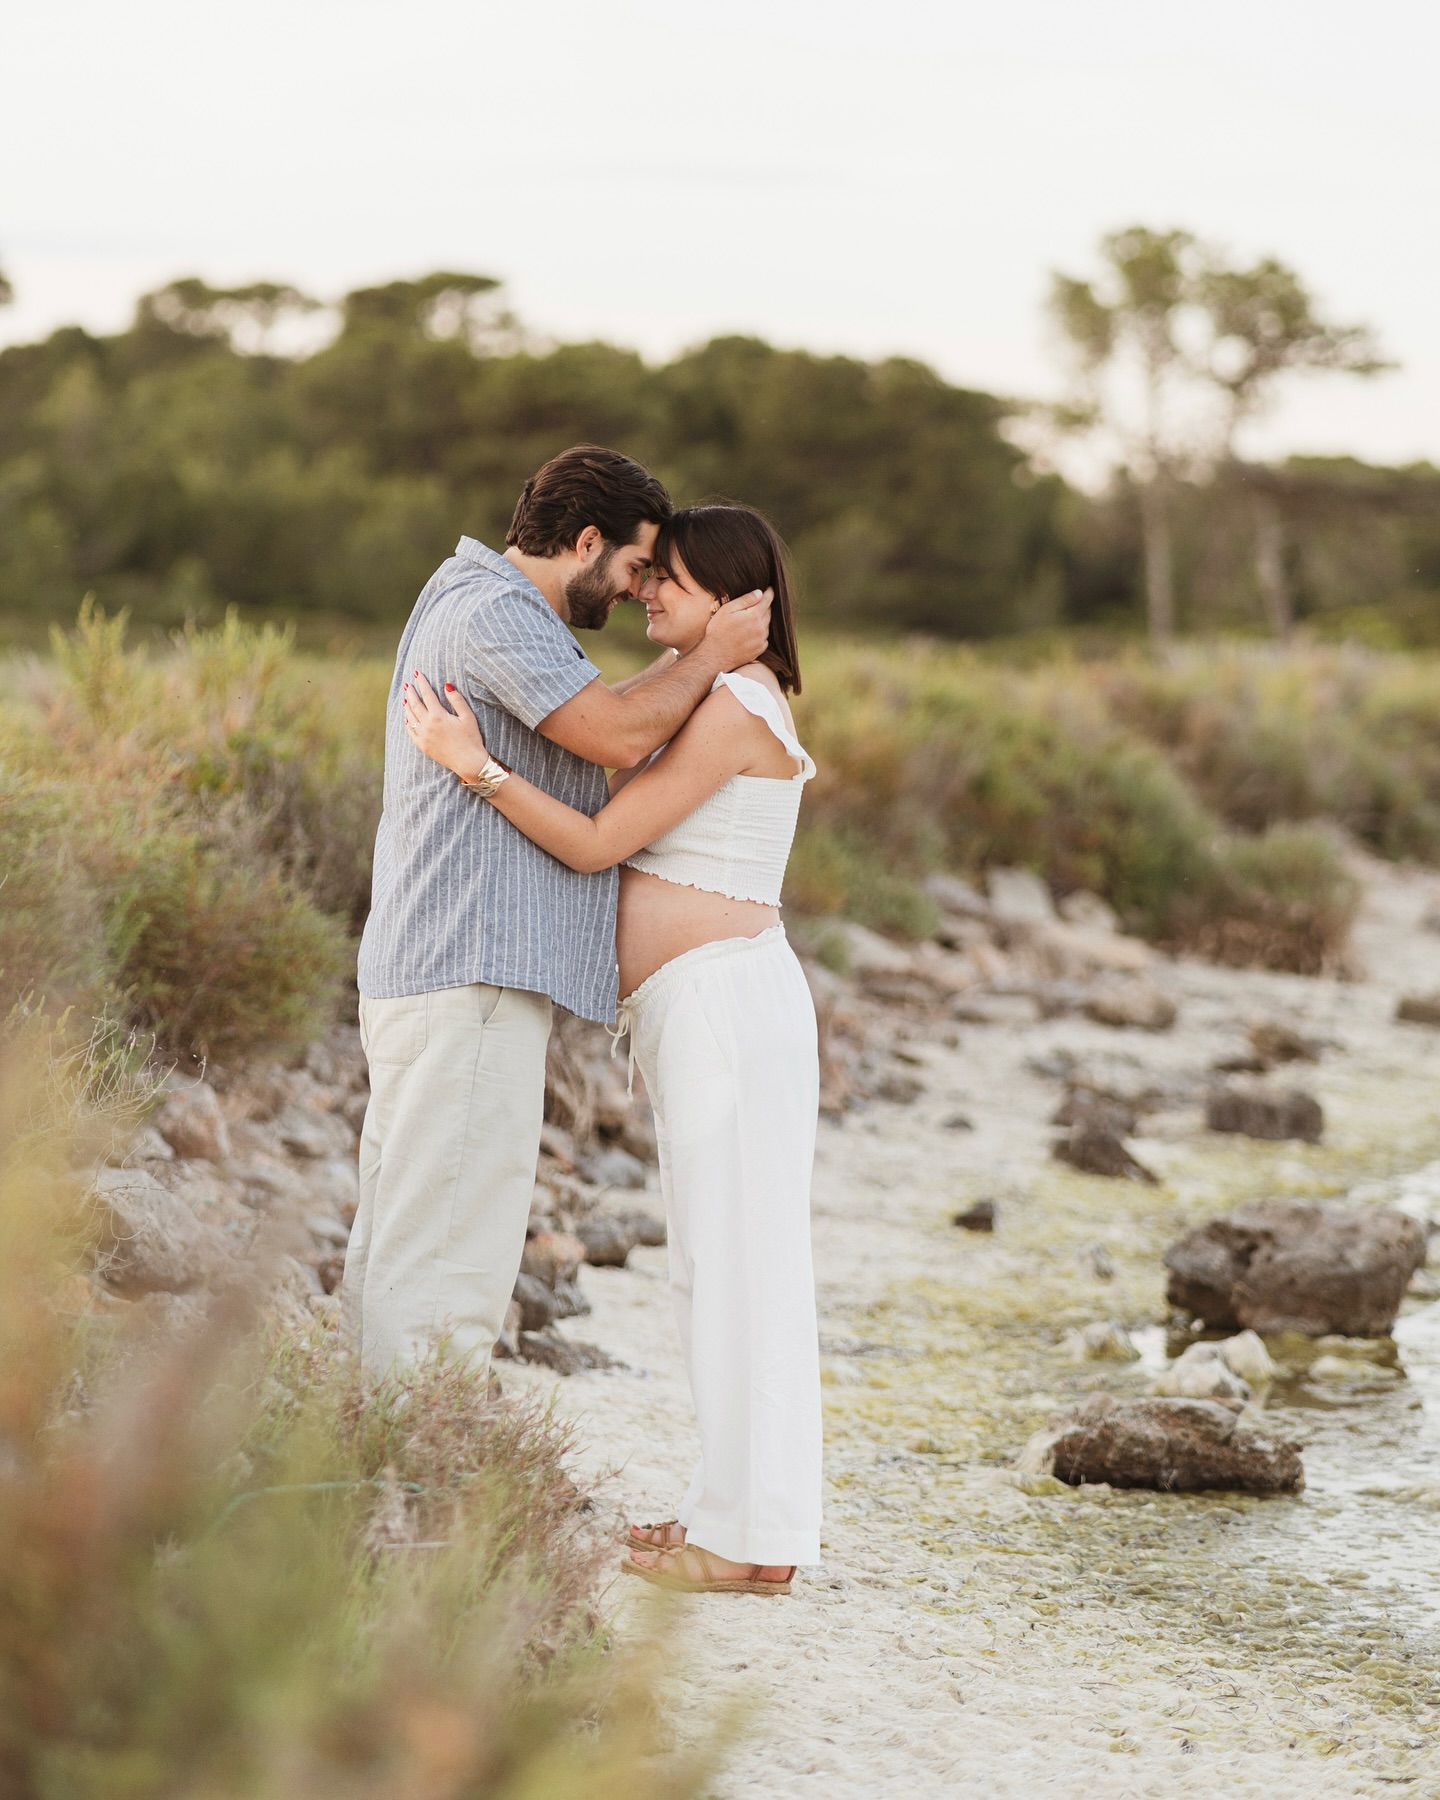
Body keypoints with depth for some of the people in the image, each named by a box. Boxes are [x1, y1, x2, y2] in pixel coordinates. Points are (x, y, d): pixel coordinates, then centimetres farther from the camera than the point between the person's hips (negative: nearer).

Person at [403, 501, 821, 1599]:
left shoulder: (732, 706, -14)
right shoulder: (722, 703, 18)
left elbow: (598, 843, -17)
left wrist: (474, 765, -20)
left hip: (726, 1002, -11)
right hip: (696, 1010, 11)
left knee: (738, 1259, -7)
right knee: (727, 1262, 12)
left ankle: (756, 1541, -3)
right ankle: (743, 1511, 18)